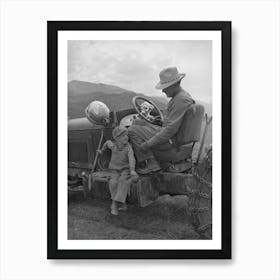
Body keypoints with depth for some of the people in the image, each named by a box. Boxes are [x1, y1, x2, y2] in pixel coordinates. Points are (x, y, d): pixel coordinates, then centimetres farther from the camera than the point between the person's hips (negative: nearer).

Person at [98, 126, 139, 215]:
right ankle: (123, 204, -17)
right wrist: (102, 149, 36)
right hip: (115, 171, 2)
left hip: (126, 169, -2)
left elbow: (131, 158, -26)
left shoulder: (128, 147, -13)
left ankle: (114, 204, -29)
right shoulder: (113, 145, -5)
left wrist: (132, 170, -41)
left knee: (124, 181, -31)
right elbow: (107, 142, 19)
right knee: (113, 183, -26)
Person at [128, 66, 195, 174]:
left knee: (132, 130, -8)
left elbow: (171, 129, -26)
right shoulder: (182, 95, 10)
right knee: (137, 124, 20)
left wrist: (148, 144, -22)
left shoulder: (181, 100, -23)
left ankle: (151, 163, -5)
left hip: (170, 141, -11)